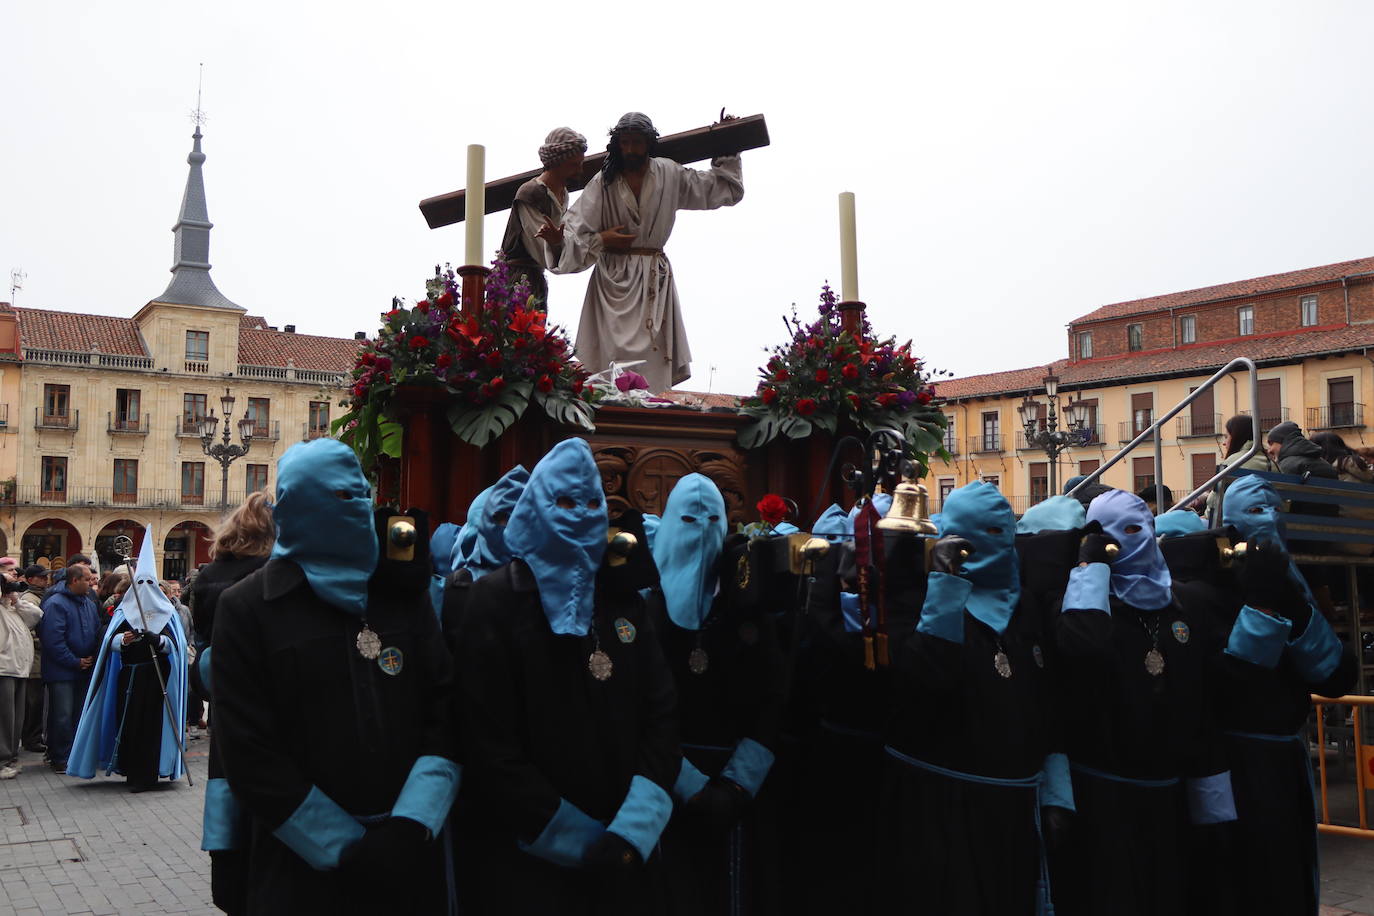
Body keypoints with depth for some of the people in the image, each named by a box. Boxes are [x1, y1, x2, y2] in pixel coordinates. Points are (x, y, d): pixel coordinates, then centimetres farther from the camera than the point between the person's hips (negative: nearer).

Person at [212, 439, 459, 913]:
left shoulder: (404, 595, 5)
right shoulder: (246, 608, -4)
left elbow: (444, 711, 0)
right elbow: (249, 753, -8)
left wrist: (412, 825, -12)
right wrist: (343, 849, -12)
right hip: (303, 870, -2)